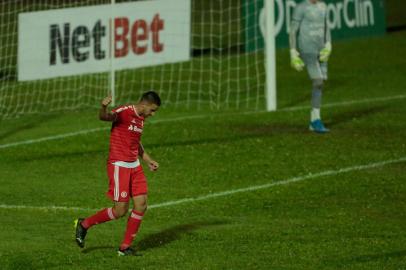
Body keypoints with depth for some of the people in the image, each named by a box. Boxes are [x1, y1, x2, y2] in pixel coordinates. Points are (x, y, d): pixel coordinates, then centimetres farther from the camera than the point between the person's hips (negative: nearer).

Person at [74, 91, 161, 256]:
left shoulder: (141, 118, 14)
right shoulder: (125, 112, -13)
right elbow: (104, 117, -32)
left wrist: (148, 160, 26)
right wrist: (103, 108, -54)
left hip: (134, 166, 8)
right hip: (119, 166, -8)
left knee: (141, 205, 0)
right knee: (120, 210, -7)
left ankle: (125, 247, 10)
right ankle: (84, 224, 15)